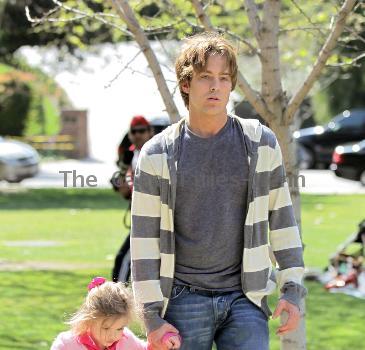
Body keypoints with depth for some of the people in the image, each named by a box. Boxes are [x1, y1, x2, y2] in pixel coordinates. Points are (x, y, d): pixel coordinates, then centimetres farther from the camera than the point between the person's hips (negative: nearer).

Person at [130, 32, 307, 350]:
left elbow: (281, 219, 11)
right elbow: (144, 238, 1)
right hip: (184, 299, -1)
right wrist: (152, 317, -4)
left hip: (245, 297, 1)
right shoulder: (158, 153, 1)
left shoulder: (261, 143, 5)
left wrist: (293, 290, 5)